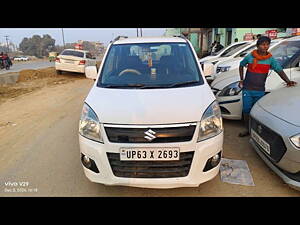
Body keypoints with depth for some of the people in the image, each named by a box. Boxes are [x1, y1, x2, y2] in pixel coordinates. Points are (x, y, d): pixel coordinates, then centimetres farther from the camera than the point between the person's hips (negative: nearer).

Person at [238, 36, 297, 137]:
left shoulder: (271, 59, 0)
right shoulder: (250, 56, -1)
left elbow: (279, 70, -8)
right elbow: (241, 65, 15)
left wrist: (287, 81, -24)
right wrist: (241, 79, 8)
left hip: (260, 91, 0)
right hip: (247, 89, 0)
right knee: (246, 110, 6)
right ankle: (248, 130, 23)